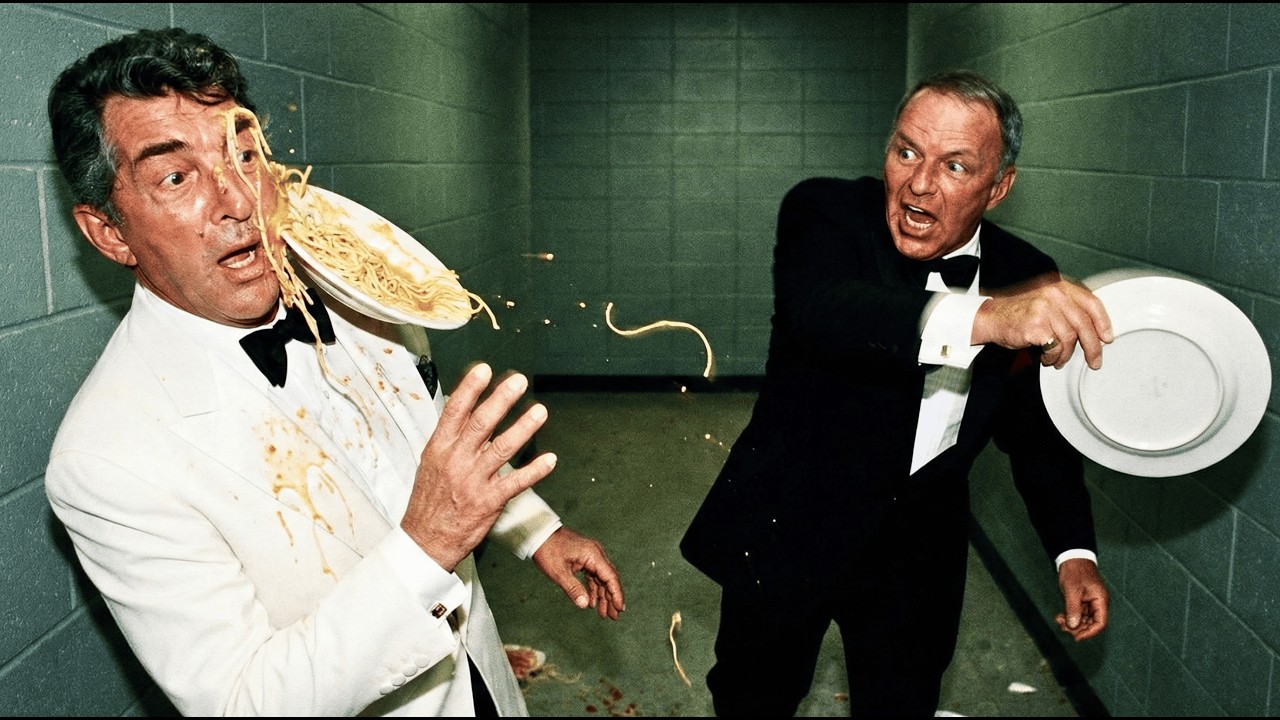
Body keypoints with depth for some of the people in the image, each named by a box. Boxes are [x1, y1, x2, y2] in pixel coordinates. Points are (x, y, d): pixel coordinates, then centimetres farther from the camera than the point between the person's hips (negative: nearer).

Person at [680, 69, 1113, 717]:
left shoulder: (1027, 279, -6)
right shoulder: (825, 213, -16)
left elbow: (1034, 427, 7)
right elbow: (816, 311, -39)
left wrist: (1074, 550, -3)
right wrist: (979, 318, -52)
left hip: (918, 553, 2)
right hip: (789, 526, -2)